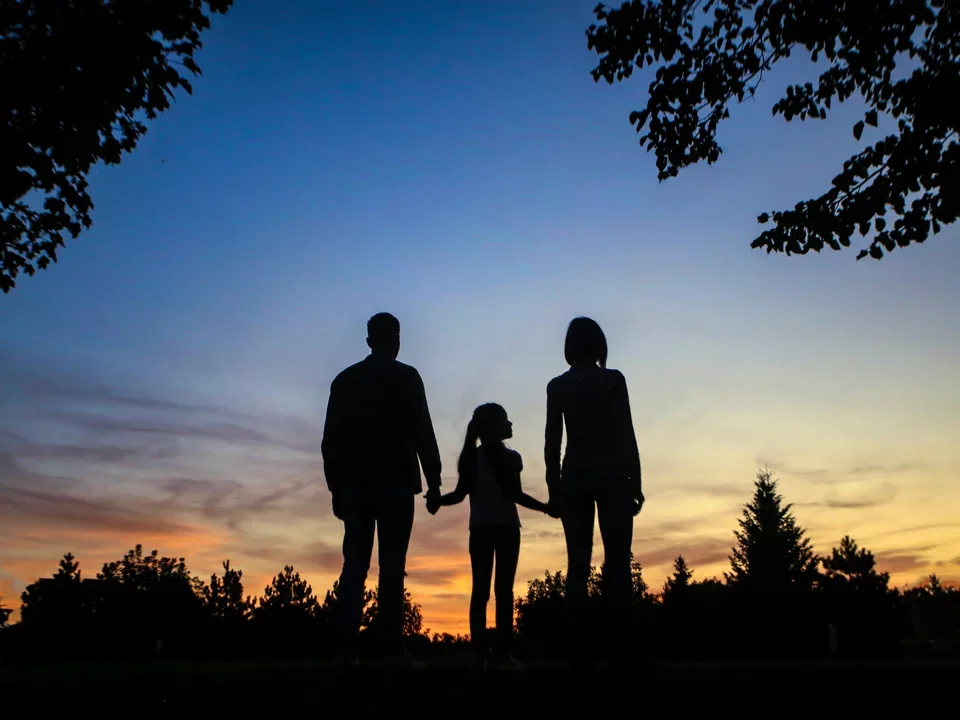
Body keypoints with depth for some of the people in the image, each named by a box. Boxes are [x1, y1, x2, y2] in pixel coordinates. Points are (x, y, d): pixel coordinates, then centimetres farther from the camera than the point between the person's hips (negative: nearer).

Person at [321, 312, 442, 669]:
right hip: (395, 482, -3)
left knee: (355, 563, 3)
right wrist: (433, 479, -3)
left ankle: (348, 645, -2)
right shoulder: (406, 376, 2)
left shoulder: (344, 379, 13)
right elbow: (421, 431, -6)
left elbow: (330, 439, 10)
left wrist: (336, 487, 13)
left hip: (354, 484, 4)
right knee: (392, 563, -6)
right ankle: (393, 643, -11)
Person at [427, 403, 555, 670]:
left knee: (481, 589, 1)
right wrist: (545, 507, 0)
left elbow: (461, 493, 1)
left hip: (481, 528, 4)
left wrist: (437, 501, 13)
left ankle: (480, 652, -4)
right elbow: (515, 494, -10)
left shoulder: (472, 456, 10)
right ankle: (502, 652, -8)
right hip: (506, 527, -4)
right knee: (503, 589, -5)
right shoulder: (509, 457, -3)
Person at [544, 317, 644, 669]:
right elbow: (626, 434, -5)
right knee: (618, 563, -1)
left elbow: (552, 441, 3)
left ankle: (580, 651, -1)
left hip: (574, 478, 2)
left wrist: (553, 487, 7)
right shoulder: (613, 379, -2)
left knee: (578, 565, 2)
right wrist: (635, 482, -1)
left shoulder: (556, 386, 5)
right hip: (612, 476, -2)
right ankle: (624, 649, -6)